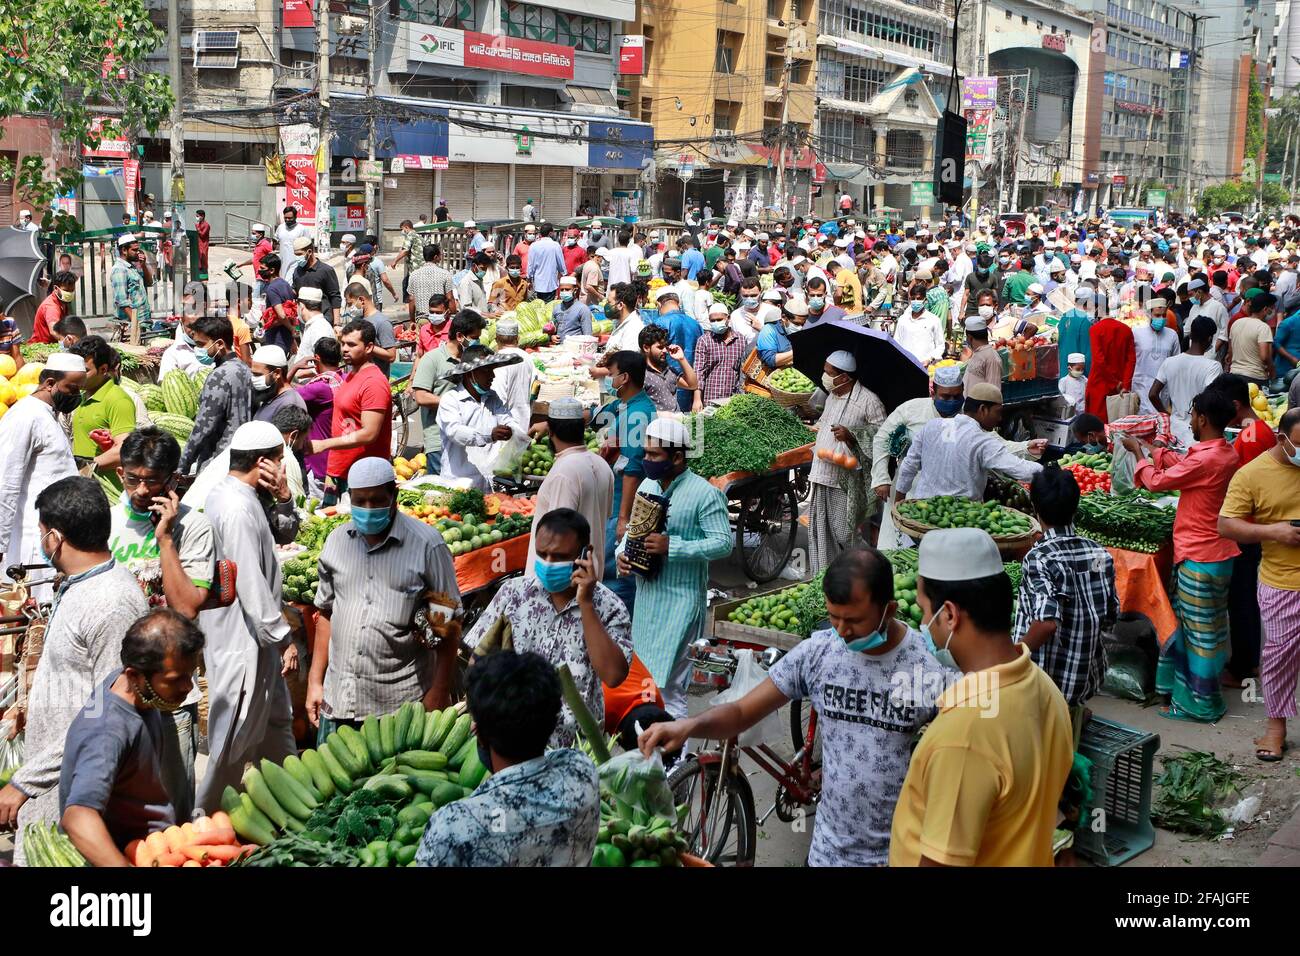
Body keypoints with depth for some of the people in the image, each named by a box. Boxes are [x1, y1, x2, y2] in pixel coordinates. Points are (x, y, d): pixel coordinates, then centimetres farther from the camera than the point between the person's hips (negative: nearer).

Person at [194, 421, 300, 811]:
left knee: (276, 721, 22)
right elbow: (251, 585, -26)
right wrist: (284, 638, -19)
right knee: (236, 737, 2)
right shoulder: (237, 509, -24)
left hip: (253, 636, 10)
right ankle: (205, 816, 15)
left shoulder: (223, 494, 8)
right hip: (241, 640, -10)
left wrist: (281, 495, -3)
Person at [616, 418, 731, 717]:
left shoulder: (705, 494, -13)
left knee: (668, 683, -8)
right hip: (646, 592, 7)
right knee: (643, 674, 15)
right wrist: (622, 553, -3)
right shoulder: (648, 485, 9)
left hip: (681, 596, -7)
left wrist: (672, 547, -24)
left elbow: (723, 543, -16)